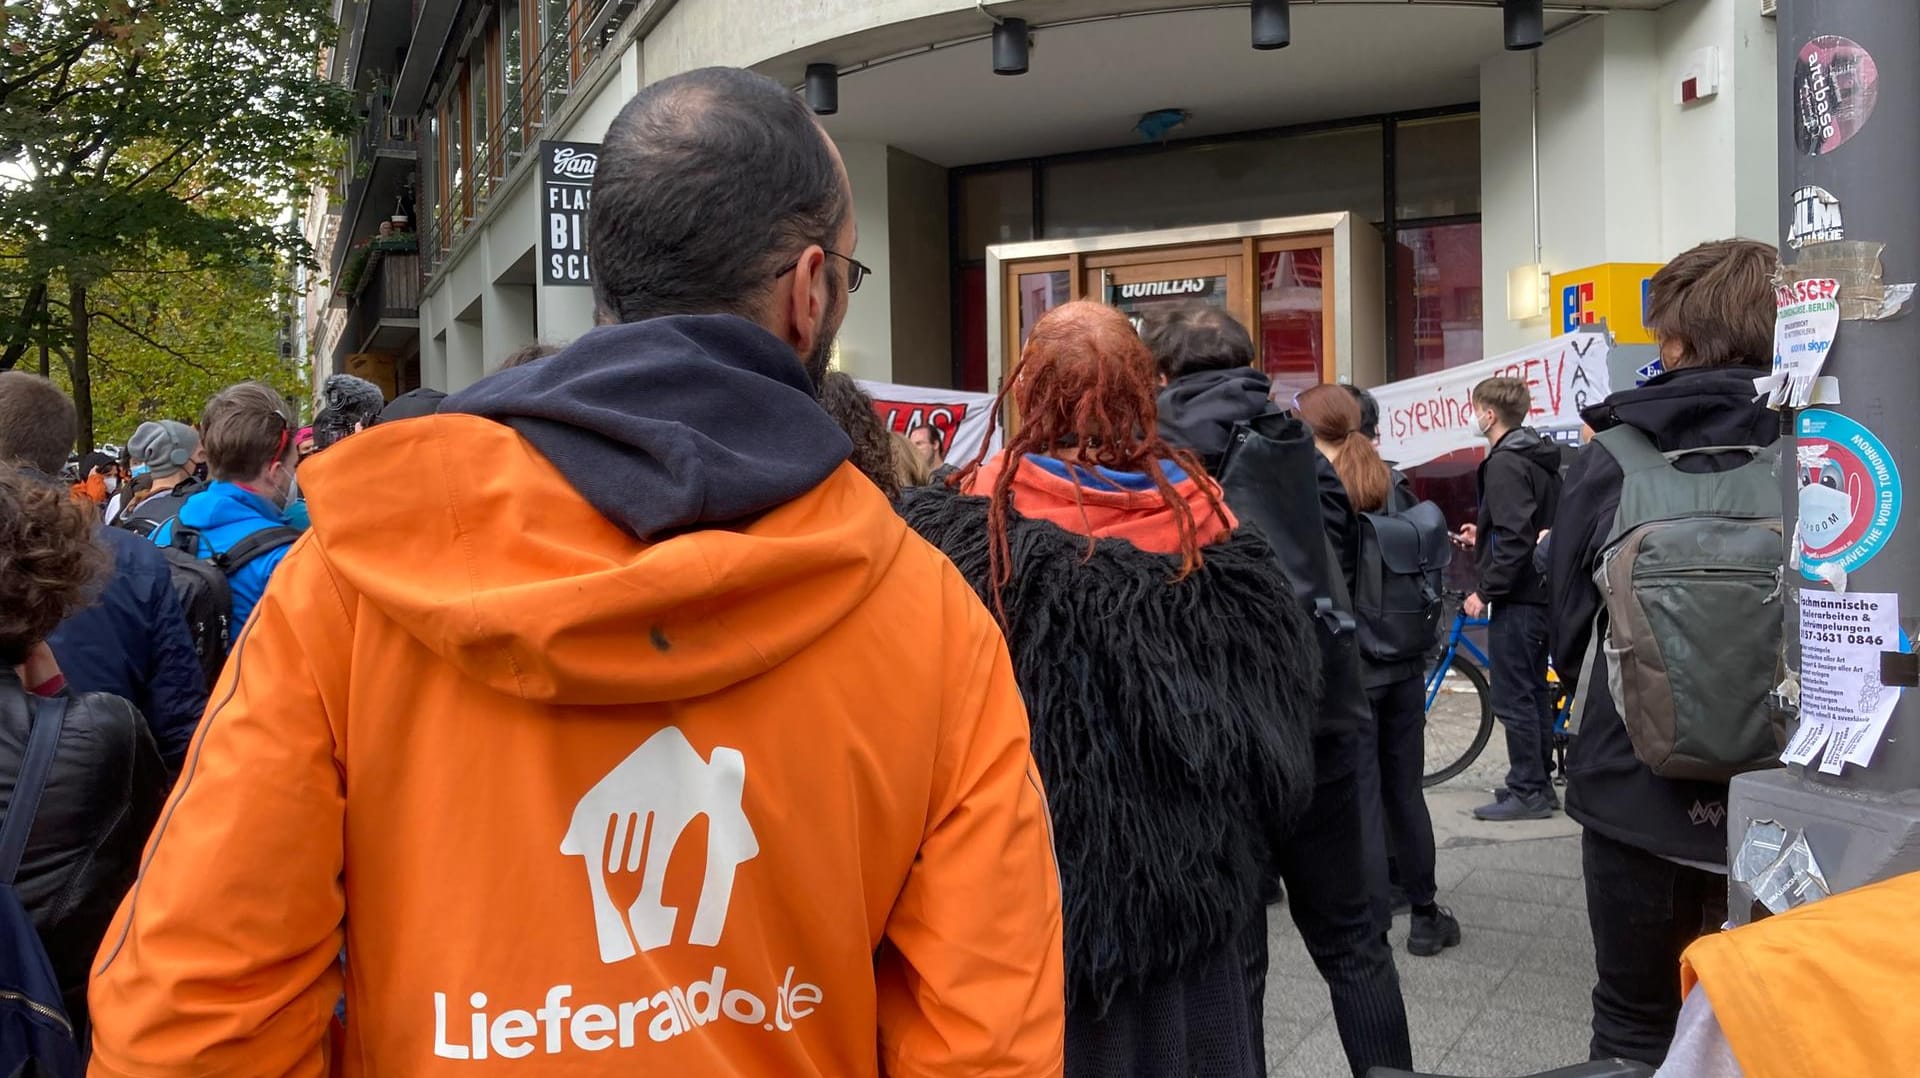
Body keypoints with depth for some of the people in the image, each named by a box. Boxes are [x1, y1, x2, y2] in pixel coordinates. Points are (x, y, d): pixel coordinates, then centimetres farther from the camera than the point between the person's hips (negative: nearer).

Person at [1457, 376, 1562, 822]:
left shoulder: (1505, 463, -17)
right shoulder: (1541, 460, 14)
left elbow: (1514, 541, -24)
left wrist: (1483, 591, -18)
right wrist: (1482, 538, 23)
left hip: (1516, 596, -10)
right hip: (1539, 590, 10)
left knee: (1512, 697, -4)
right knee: (1534, 691, 15)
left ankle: (1526, 791, 2)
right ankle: (1540, 785, 23)